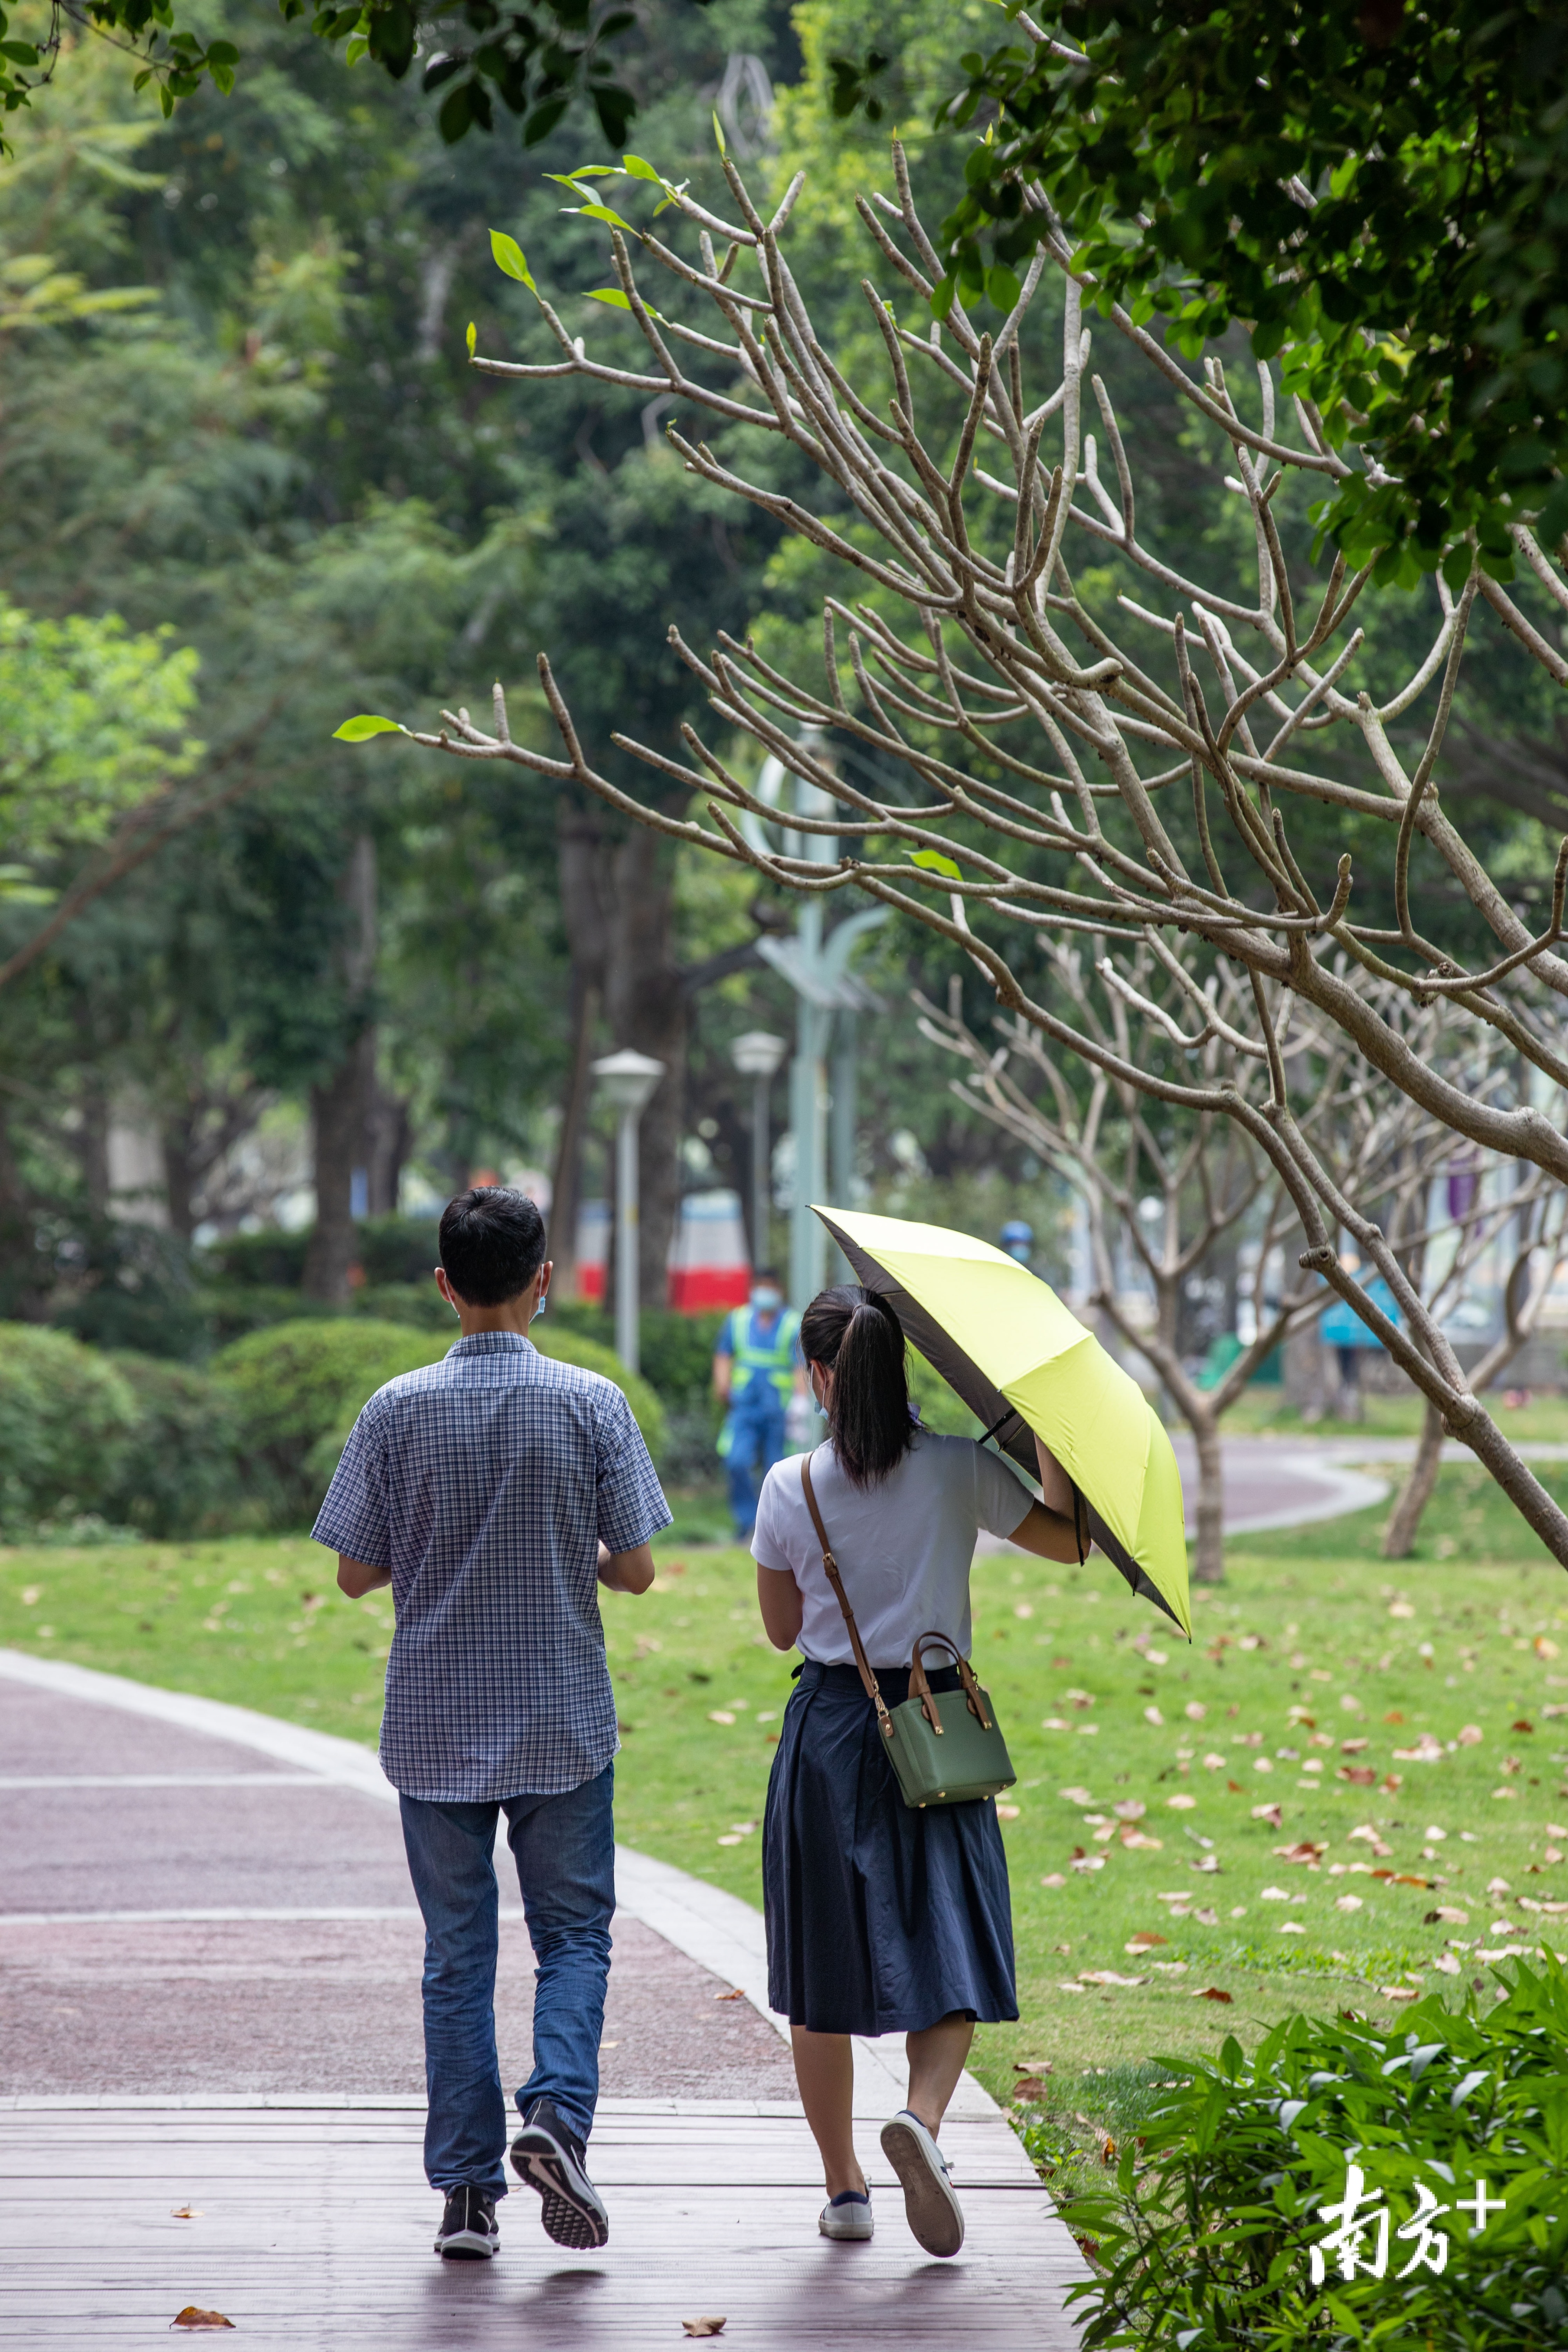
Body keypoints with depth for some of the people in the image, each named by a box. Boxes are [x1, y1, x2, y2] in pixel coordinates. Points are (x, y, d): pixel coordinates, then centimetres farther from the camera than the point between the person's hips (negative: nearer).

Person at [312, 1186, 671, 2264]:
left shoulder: (399, 1410, -5)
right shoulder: (591, 1403, -7)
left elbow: (356, 1573, -2)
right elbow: (635, 1570, -5)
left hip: (437, 1723, 1)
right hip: (564, 1724, -1)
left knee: (458, 1952, 8)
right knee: (574, 1934, 10)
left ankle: (469, 2192, 6)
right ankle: (558, 2113, -14)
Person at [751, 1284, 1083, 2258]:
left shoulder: (791, 1489, -5)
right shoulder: (960, 1473, -6)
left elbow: (781, 1627, 6)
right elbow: (1068, 1540, 7)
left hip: (829, 1729, 1)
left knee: (825, 1971, 12)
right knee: (945, 1953, 3)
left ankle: (844, 2185, 16)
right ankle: (923, 2117, -25)